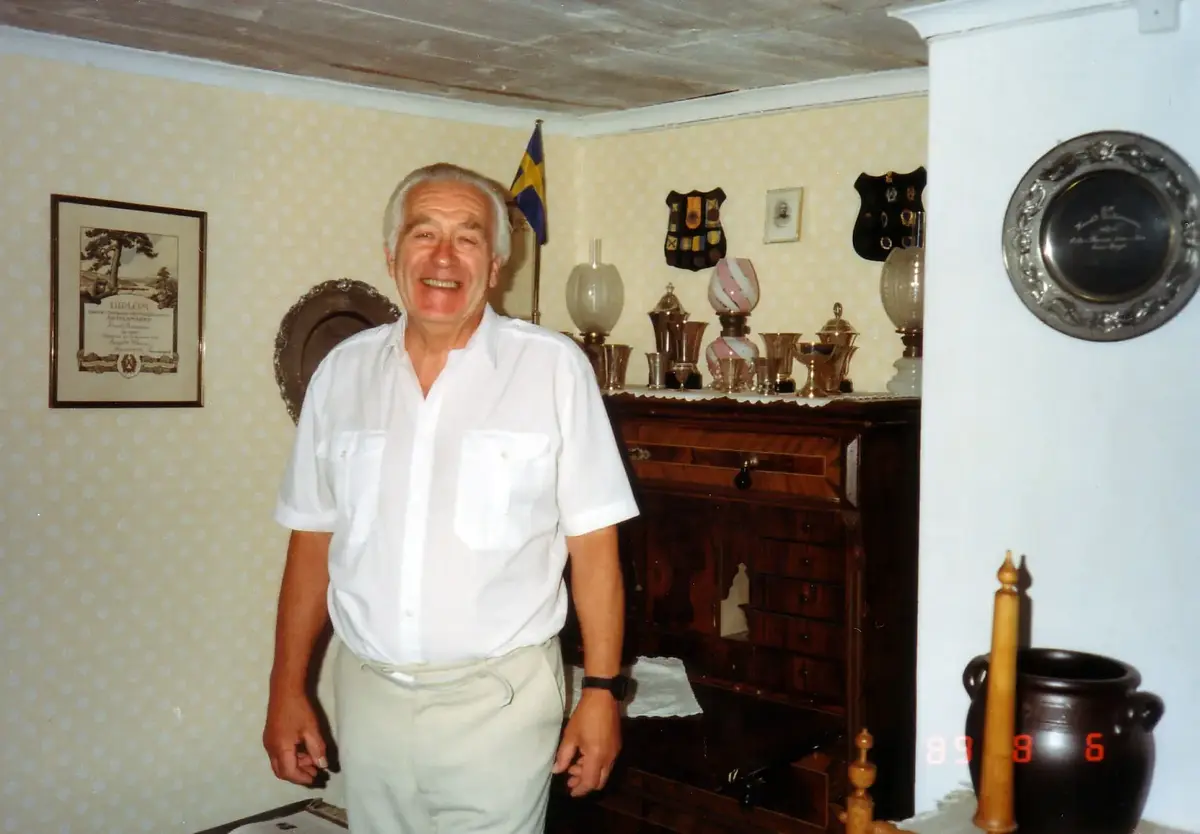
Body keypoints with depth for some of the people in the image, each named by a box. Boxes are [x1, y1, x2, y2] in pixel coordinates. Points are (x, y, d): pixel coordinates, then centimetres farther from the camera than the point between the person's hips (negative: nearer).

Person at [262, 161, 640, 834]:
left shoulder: (554, 367, -8)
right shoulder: (343, 372, 3)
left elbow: (593, 544, -6)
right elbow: (312, 544, 7)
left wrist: (603, 690, -8)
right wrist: (287, 689, 7)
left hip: (499, 698, -3)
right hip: (366, 694, 4)